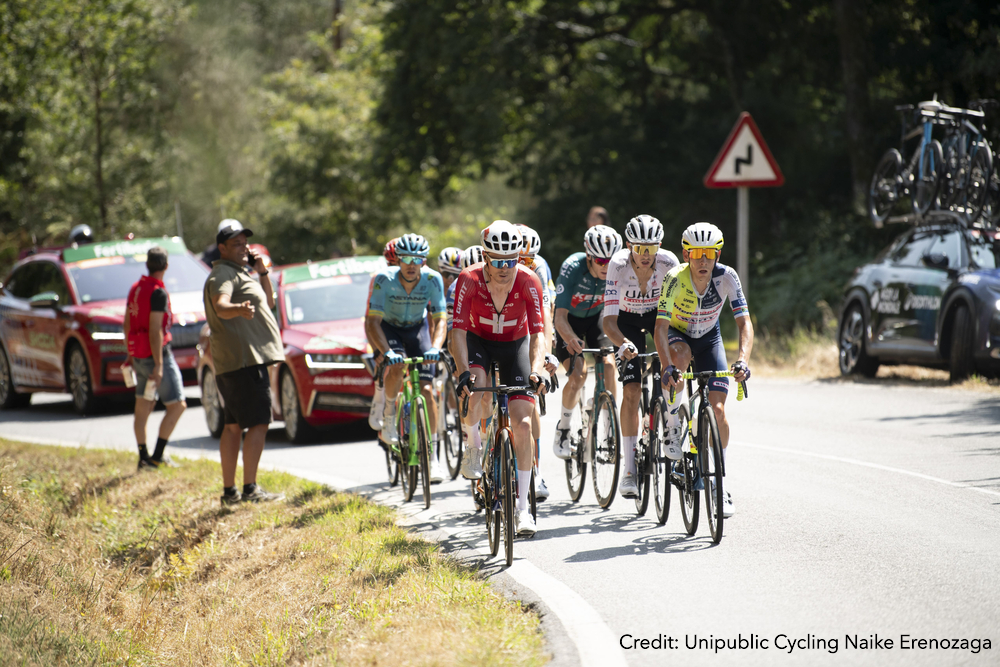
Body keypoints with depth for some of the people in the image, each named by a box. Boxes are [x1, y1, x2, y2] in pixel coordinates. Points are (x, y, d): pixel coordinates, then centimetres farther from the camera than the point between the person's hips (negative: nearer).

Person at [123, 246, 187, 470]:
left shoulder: (136, 288, 9)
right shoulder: (158, 292, -17)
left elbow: (127, 323, 16)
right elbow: (155, 330, -22)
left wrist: (130, 354, 24)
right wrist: (158, 365, -21)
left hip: (139, 356, 9)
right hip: (156, 353, -9)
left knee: (143, 407, 12)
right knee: (177, 405, -2)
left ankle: (143, 457, 15)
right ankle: (157, 455, -5)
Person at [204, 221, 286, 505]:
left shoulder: (240, 274, 23)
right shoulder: (223, 274, -9)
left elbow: (268, 302, 26)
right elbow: (220, 307, -28)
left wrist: (262, 273, 11)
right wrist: (239, 309, -50)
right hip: (245, 358, -11)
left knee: (233, 425, 10)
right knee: (258, 424, -13)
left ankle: (229, 490, 11)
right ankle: (250, 489, -16)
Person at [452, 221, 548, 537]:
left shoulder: (528, 281, -26)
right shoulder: (470, 279, -26)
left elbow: (537, 333, -28)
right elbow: (459, 330, -28)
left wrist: (536, 370, -45)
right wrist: (464, 371, -43)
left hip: (516, 345, 0)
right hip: (479, 342, 0)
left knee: (522, 424, -12)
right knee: (475, 389, -34)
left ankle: (522, 508, -5)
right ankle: (473, 443, -2)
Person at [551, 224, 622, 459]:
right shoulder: (573, 268, -31)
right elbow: (560, 316, -32)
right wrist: (571, 339, -52)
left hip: (596, 317, 3)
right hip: (570, 319, -3)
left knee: (609, 367, -20)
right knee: (578, 373, -21)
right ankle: (562, 431, -2)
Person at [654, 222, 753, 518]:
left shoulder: (726, 277, -25)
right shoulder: (675, 278, -30)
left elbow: (744, 323, -29)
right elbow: (661, 326, -35)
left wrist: (742, 360, -46)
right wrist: (667, 367, -49)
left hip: (709, 339, 2)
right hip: (677, 334, -2)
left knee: (717, 409, -11)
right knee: (681, 354, -39)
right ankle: (673, 426, -20)